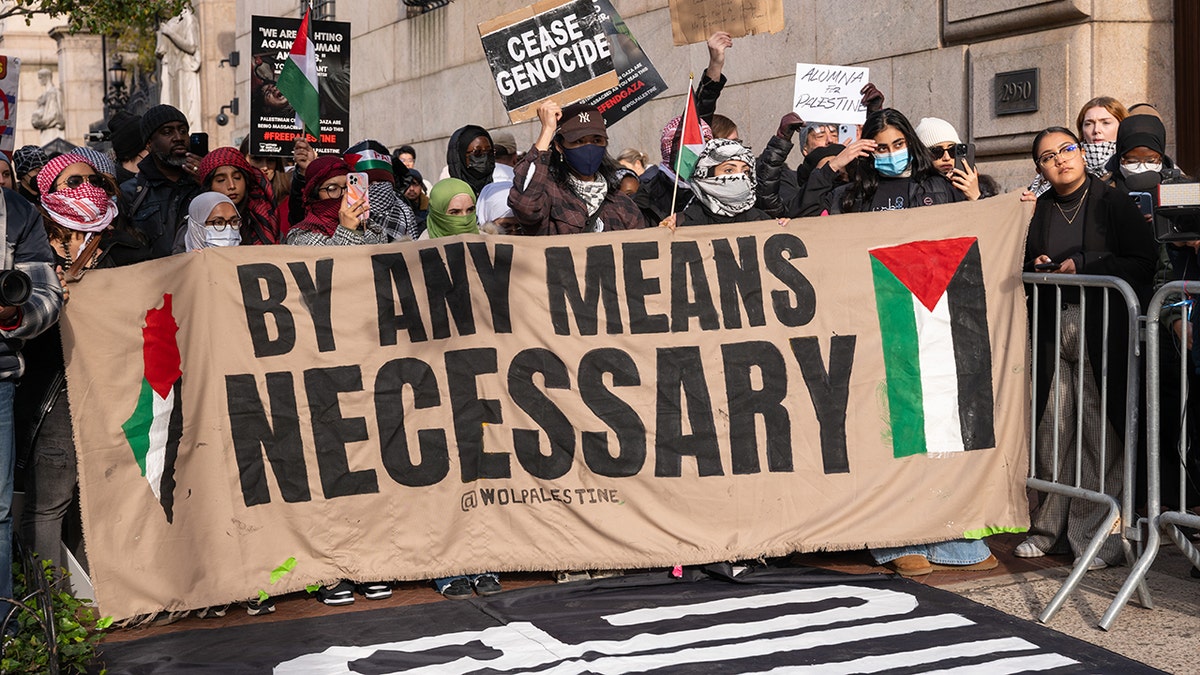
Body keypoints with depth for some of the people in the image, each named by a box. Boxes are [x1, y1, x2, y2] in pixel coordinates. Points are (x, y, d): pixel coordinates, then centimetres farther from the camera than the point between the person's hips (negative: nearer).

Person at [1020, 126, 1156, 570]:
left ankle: (1096, 534, 3)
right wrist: (1035, 267, 1)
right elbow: (1020, 265, 23)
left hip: (1101, 330, -4)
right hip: (1050, 330, 4)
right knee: (1051, 429, 4)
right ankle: (1049, 528, 17)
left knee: (1099, 432, -6)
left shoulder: (1112, 202, 2)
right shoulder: (1037, 210, 14)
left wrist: (1083, 265, -11)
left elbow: (1144, 262, -5)